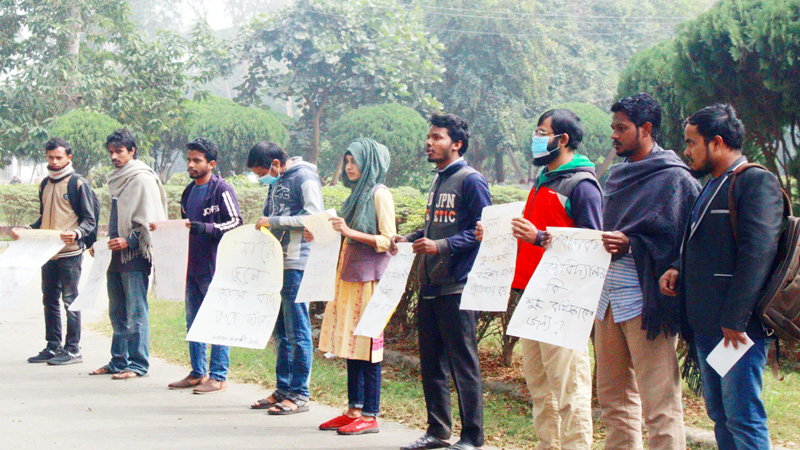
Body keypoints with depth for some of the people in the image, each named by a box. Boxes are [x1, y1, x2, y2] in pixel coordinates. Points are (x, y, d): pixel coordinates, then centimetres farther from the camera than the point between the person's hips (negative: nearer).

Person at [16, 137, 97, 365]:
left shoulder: (78, 183, -4)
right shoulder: (45, 184, 16)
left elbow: (90, 220, -5)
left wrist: (76, 233, -24)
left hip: (70, 253, -7)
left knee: (70, 300, -3)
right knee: (50, 300, 10)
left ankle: (73, 349, 1)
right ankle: (53, 347, 17)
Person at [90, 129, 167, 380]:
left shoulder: (142, 179, -9)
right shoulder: (117, 179, 17)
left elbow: (149, 222, -13)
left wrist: (128, 241, -19)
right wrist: (103, 245, 16)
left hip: (134, 256, -9)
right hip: (115, 255, 9)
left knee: (136, 312, -6)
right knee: (117, 313, 11)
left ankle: (138, 364, -2)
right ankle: (119, 361, 18)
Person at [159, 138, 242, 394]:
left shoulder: (221, 189, -7)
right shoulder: (189, 192, 18)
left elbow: (235, 223, -13)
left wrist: (202, 228, -23)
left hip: (214, 267, -8)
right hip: (192, 265, 8)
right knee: (193, 322, 12)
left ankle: (218, 377, -1)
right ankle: (198, 372, 21)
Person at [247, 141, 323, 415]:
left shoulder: (304, 177, -8)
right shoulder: (276, 182, 18)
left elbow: (314, 217, -16)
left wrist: (274, 221, -16)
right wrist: (261, 227, 7)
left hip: (296, 265, -9)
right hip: (276, 263, 9)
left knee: (297, 329, -6)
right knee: (281, 330, 11)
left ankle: (299, 394, -2)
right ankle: (283, 389, 18)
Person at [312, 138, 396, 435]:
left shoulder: (379, 194, -7)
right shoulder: (357, 194, 19)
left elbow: (388, 240, -13)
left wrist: (350, 231, -20)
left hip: (370, 277, -9)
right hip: (350, 275, 9)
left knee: (367, 345, -6)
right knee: (350, 343, 9)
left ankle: (370, 416, -3)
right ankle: (354, 410, 14)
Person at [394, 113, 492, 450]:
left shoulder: (471, 180, -8)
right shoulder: (438, 181, 19)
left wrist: (441, 246, -21)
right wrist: (408, 239, 11)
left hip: (457, 288, -9)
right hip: (429, 288, 9)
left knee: (464, 365, -4)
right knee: (431, 364, 12)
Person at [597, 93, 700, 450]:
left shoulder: (674, 179, -6)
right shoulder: (618, 176, 19)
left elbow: (673, 239, -12)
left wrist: (629, 244, -20)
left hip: (646, 300, -8)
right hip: (608, 297, 8)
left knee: (658, 403, -7)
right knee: (613, 398, 13)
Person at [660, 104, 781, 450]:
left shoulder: (757, 181, -10)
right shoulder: (712, 186, 20)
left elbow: (757, 252, -19)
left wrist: (735, 319, -22)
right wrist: (679, 270, 8)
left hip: (738, 327, -10)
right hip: (706, 326, 10)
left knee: (742, 418, -9)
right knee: (720, 416, 12)